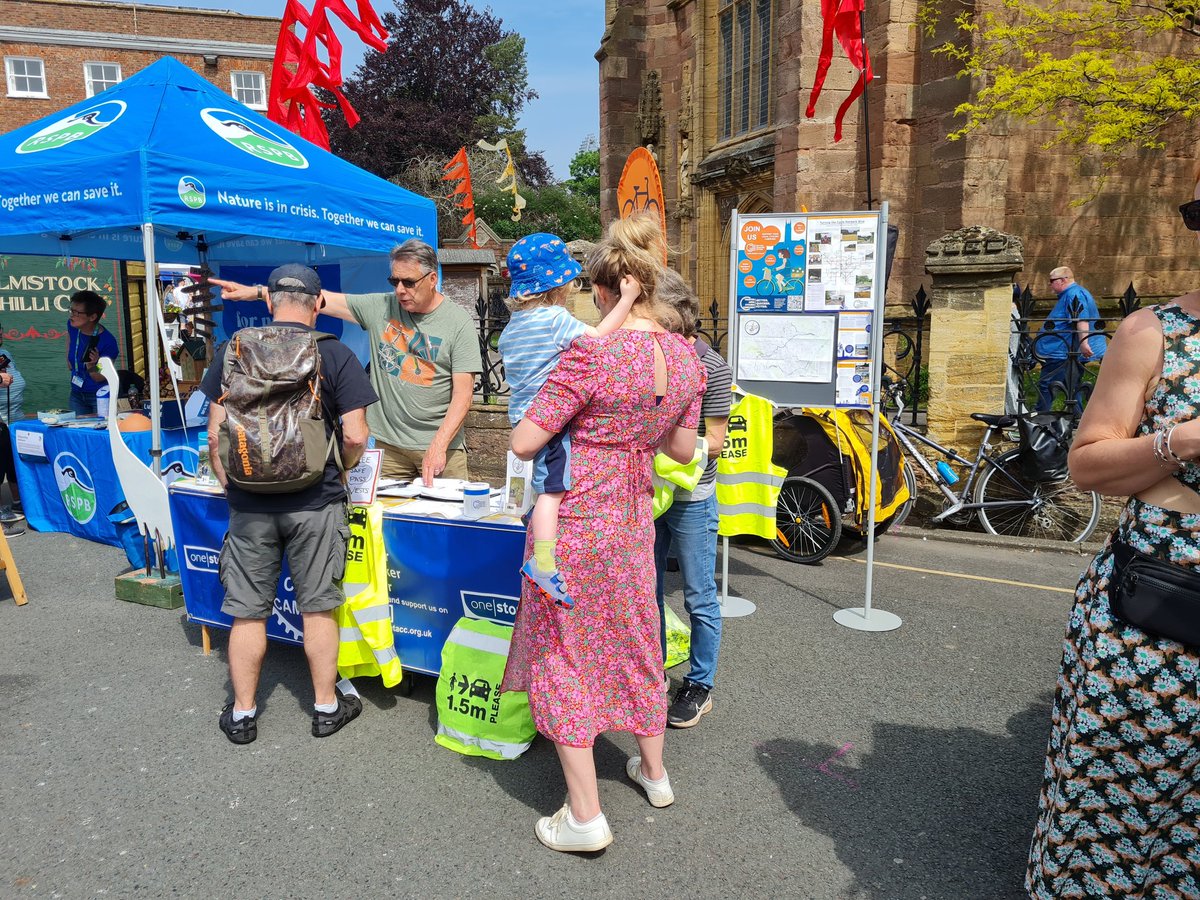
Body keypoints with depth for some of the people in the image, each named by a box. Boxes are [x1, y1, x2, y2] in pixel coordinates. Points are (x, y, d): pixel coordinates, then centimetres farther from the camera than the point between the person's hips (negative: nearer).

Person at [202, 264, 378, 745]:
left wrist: (229, 484, 14)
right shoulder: (335, 355, -7)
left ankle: (242, 714, 25)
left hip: (249, 505, 2)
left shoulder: (232, 351, 0)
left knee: (247, 612, 12)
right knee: (317, 608, 11)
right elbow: (355, 436, -9)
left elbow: (215, 434, 1)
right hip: (315, 503, -1)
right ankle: (327, 707, 24)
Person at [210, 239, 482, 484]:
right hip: (386, 444, 3)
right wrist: (256, 291, -1)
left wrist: (439, 446, -20)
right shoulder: (380, 307, 5)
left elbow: (463, 394, -11)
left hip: (443, 446, -3)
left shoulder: (458, 322, -6)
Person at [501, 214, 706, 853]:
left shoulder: (591, 354, -22)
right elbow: (683, 450, 8)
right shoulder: (686, 356, -2)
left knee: (565, 652, 7)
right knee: (634, 639, 22)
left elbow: (523, 444, -20)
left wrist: (555, 418, 1)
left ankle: (585, 816, 15)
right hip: (635, 514, 6)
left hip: (574, 516, -6)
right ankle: (654, 771, 40)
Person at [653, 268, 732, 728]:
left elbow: (713, 442, -12)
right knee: (646, 592, 15)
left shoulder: (711, 368, -12)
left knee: (699, 599, 6)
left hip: (691, 499, -6)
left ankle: (699, 687, 22)